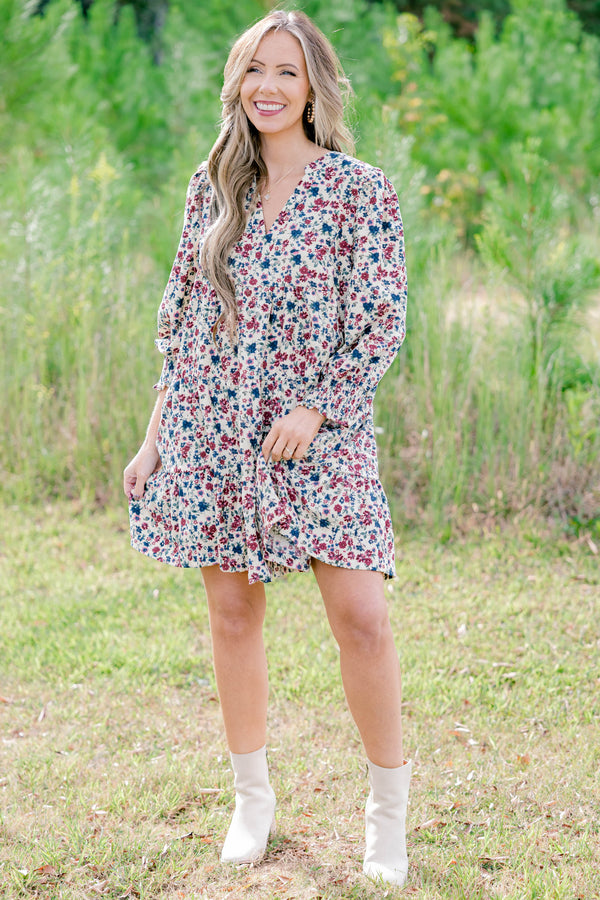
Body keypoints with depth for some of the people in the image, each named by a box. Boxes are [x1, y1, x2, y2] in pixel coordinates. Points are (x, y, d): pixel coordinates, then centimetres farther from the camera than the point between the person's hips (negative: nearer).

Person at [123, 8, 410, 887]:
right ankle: (252, 798, 24)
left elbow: (384, 321, -4)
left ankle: (389, 811, 7)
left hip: (320, 428, -3)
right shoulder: (213, 187, 9)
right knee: (232, 610, 7)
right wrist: (156, 435, 8)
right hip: (213, 427, 4)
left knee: (360, 615, -10)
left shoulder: (359, 189, -2)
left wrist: (316, 408, -14)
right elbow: (184, 322, 12)